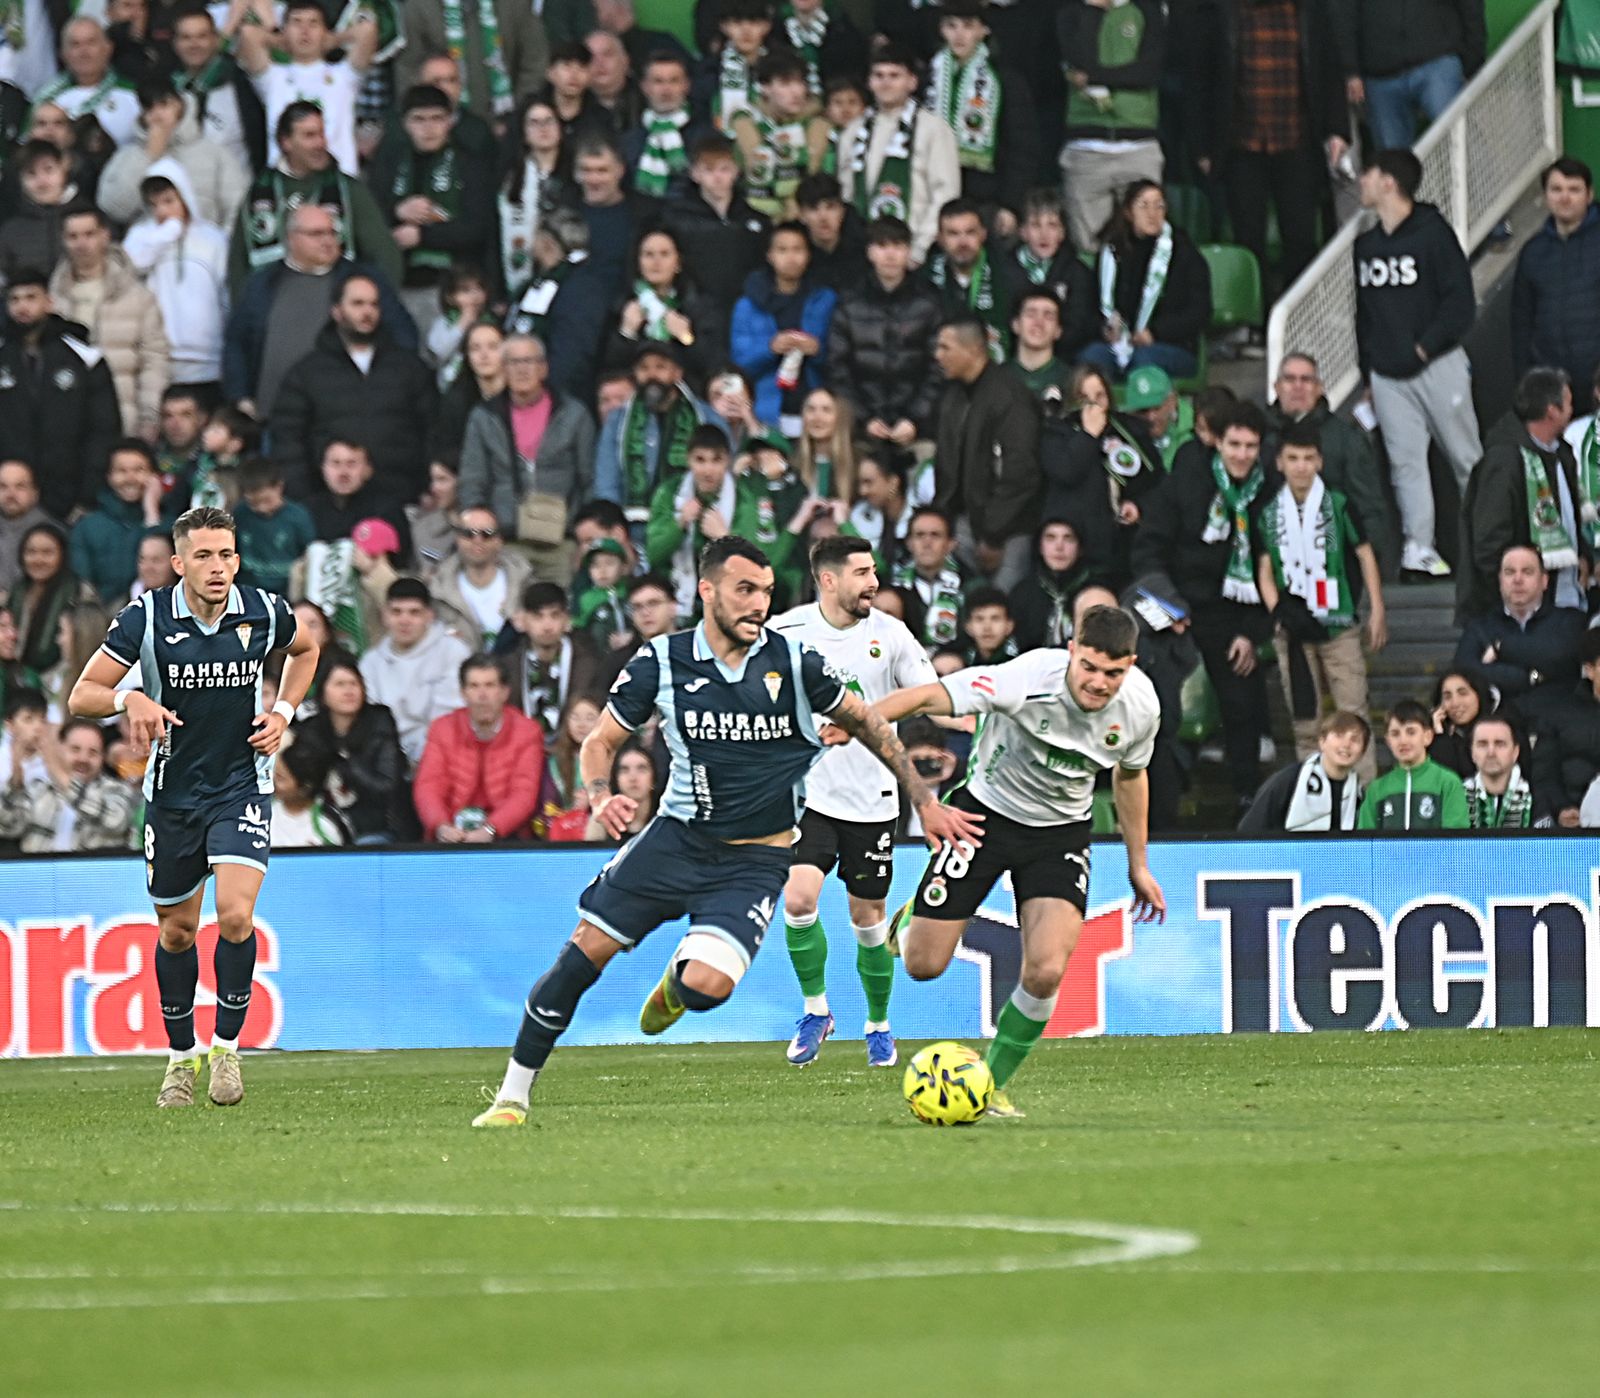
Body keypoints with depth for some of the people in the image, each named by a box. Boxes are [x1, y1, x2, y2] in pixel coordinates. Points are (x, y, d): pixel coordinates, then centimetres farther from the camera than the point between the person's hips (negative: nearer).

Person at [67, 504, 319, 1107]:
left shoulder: (264, 613, -5)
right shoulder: (146, 617, -11)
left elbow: (305, 650, 19)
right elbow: (81, 695, -9)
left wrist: (283, 712, 4)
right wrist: (130, 699, -30)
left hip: (242, 786, -1)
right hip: (172, 792, 1)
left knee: (235, 914, -19)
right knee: (177, 931, 10)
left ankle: (226, 1047, -2)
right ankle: (180, 1056, 29)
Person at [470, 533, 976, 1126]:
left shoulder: (793, 661, -6)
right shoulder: (662, 662, -5)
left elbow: (866, 723, 8)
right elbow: (600, 741, 4)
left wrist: (925, 801, 8)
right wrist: (601, 797, -18)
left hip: (756, 860, -1)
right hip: (679, 837, 1)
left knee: (705, 987, -21)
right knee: (584, 952, -9)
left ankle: (677, 982, 20)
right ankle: (513, 1095, 5)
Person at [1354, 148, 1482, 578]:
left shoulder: (1433, 234, -7)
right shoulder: (1366, 245, 13)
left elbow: (1460, 303, -10)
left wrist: (1424, 346, -17)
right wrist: (1368, 374, 14)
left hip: (1436, 364, -5)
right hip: (1387, 375, 5)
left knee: (1465, 457, 1)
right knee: (1405, 461, -2)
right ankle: (1419, 547, -3)